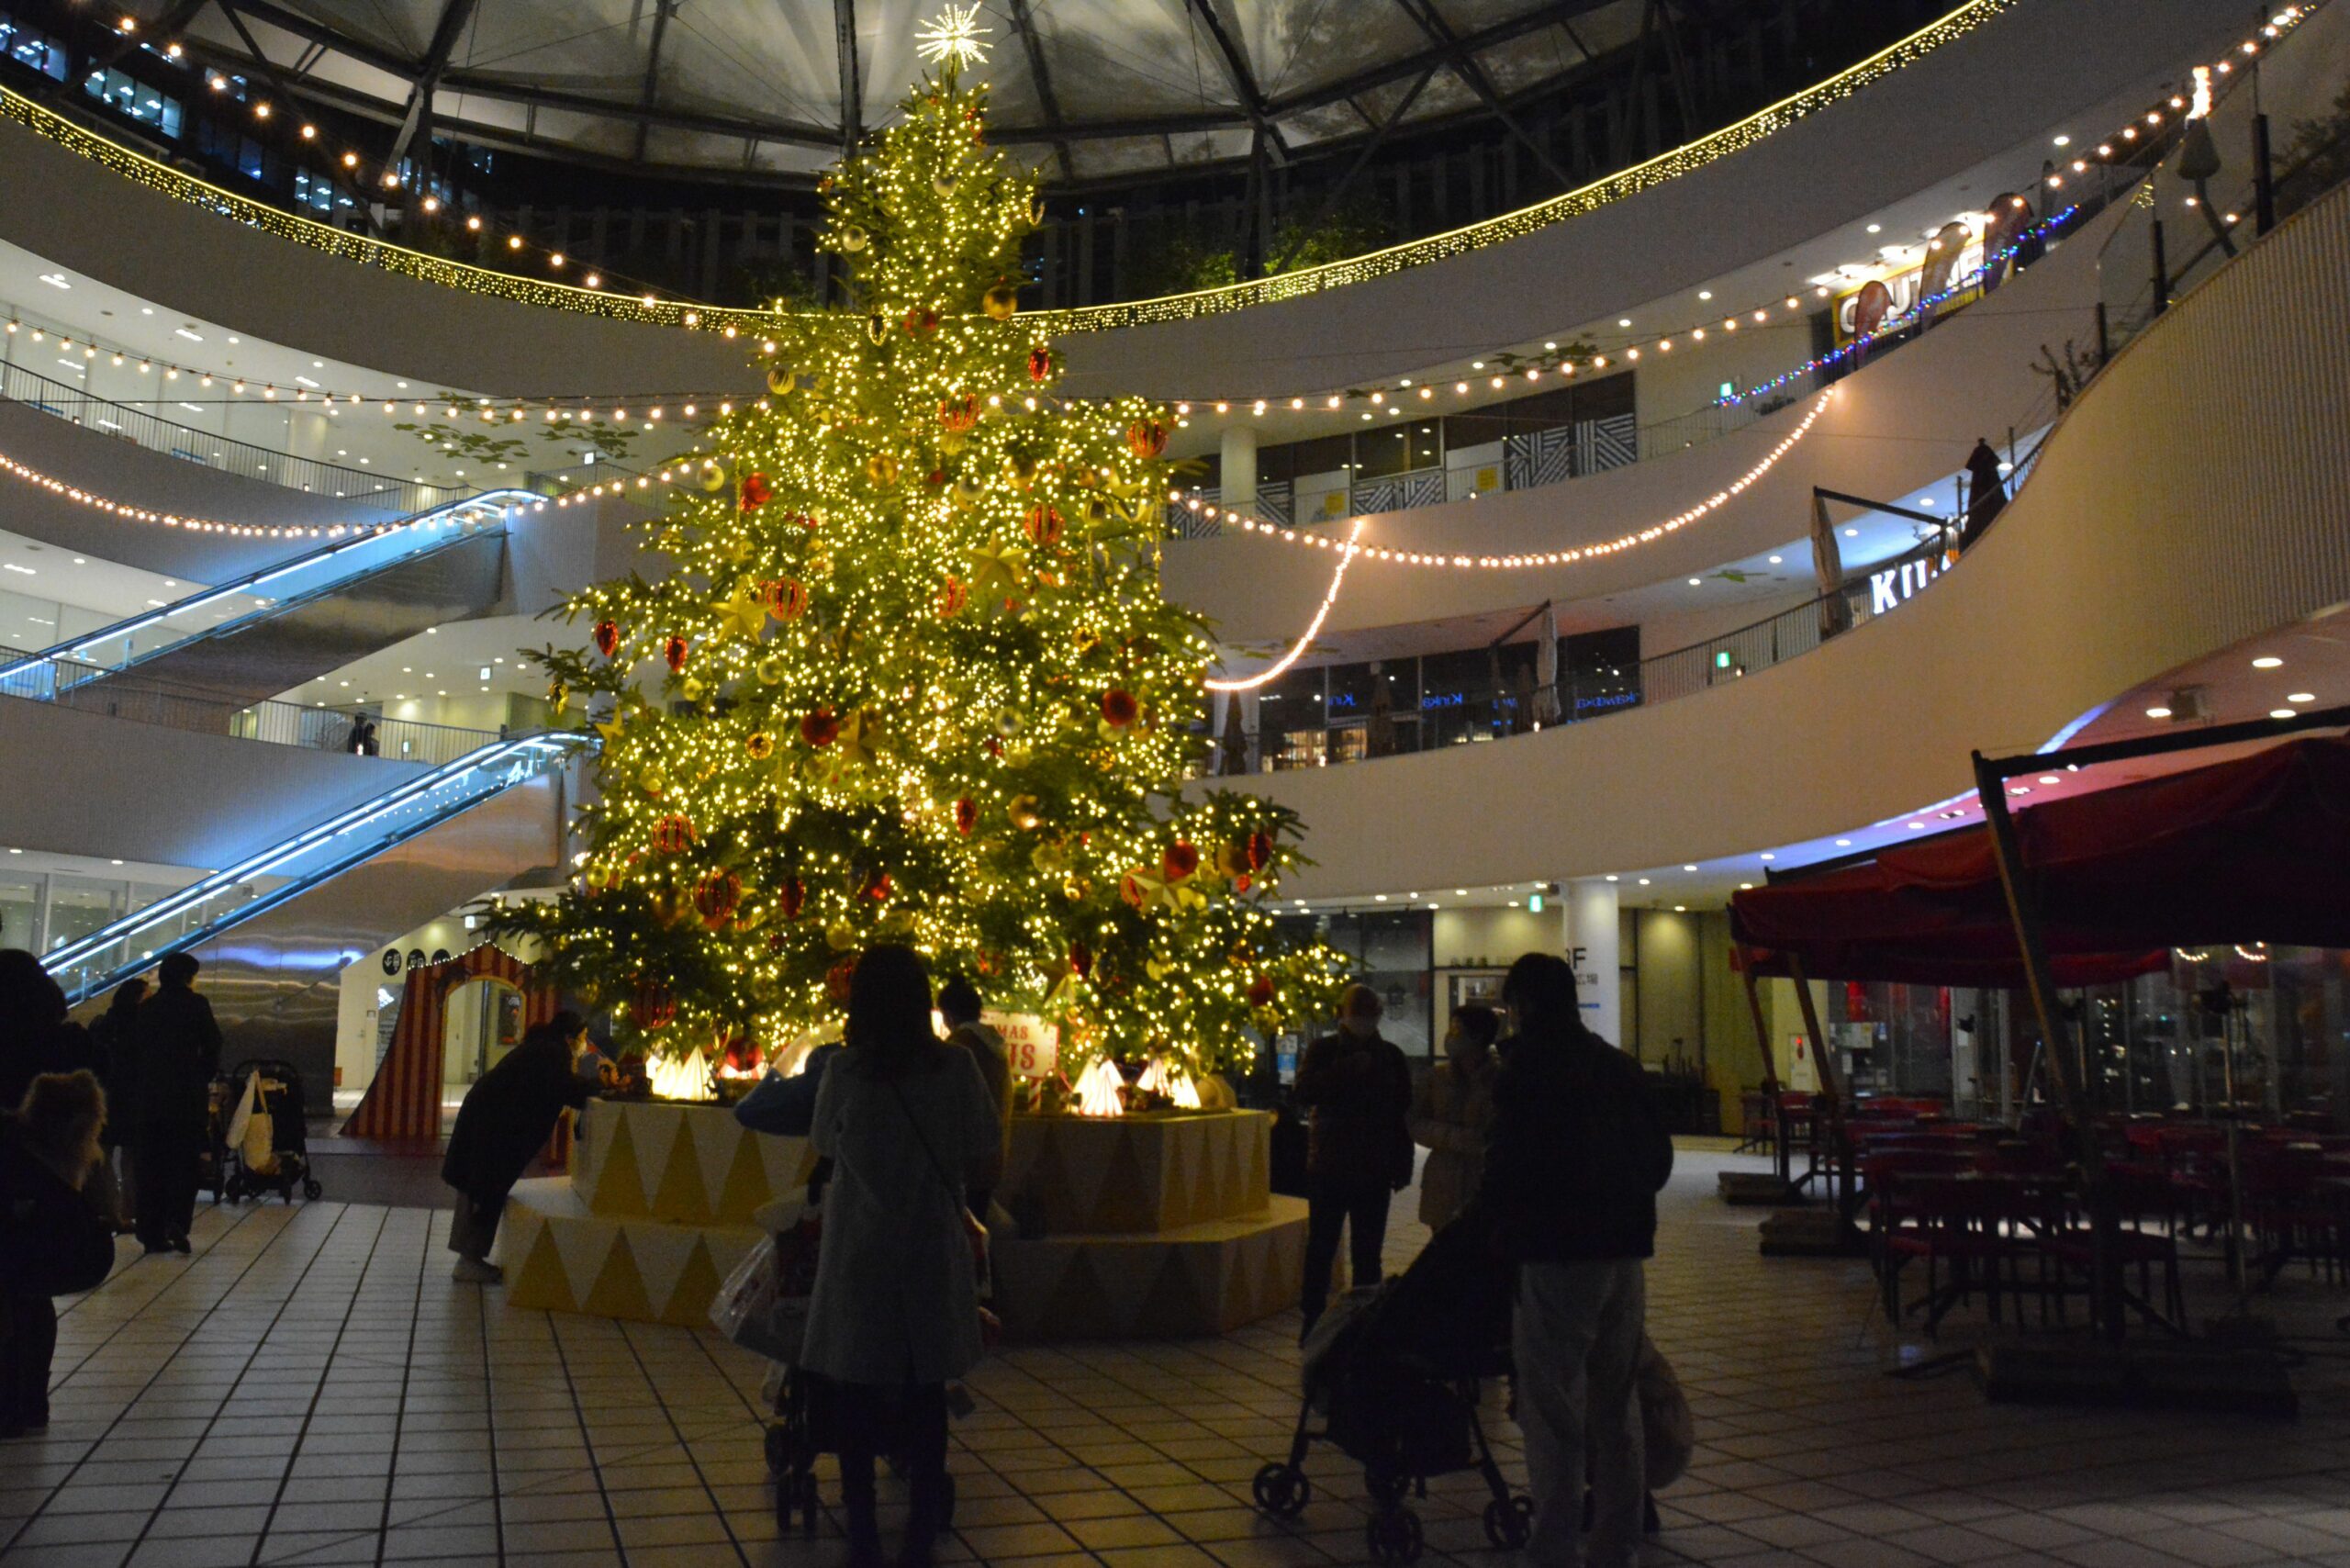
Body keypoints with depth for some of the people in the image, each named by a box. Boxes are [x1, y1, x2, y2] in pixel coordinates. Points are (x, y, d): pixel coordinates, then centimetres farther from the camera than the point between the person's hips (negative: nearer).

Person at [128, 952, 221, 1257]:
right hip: (186, 1096, -4)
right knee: (185, 1162, 4)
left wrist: (136, 1089, 15)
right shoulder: (195, 1005, -4)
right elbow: (212, 1047, -5)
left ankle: (152, 1233, 7)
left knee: (150, 1165, 8)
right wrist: (204, 1079, 10)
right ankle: (177, 1222, -12)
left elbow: (132, 1051, 10)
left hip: (147, 1097, 4)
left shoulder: (145, 1008, 9)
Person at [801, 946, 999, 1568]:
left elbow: (824, 1144, 5)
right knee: (926, 1394, 14)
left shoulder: (845, 1070, -10)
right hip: (932, 1253, 1)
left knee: (857, 1392, 11)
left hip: (861, 1255, -1)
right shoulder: (956, 1066, -9)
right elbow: (986, 1154, -3)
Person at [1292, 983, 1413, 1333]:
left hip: (1374, 1172, 1)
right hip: (1328, 1169, -1)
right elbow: (1304, 1093, -14)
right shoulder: (1323, 1050, 1)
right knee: (1320, 1250, 5)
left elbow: (1404, 1115, 7)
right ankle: (1313, 1325, 15)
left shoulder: (1391, 1058, 6)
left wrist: (1402, 1166, 3)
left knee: (1368, 1255, 6)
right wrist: (1347, 1069, -21)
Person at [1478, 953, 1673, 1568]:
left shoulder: (1526, 1070, -11)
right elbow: (1659, 1156, 14)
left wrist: (1486, 1221, 2)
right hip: (1625, 1254, 8)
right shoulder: (1620, 1066, 10)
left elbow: (1508, 1167, -16)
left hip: (1558, 1260, -7)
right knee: (1613, 1410, 17)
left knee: (1553, 1414, 0)